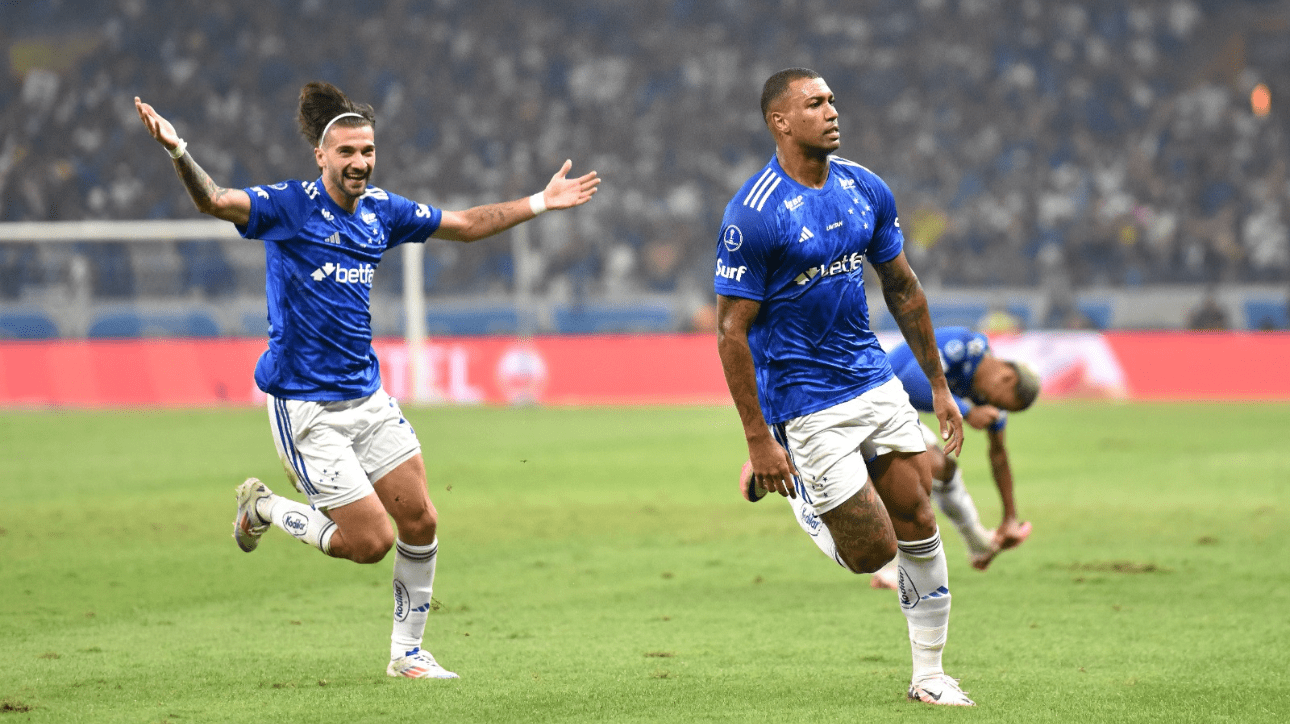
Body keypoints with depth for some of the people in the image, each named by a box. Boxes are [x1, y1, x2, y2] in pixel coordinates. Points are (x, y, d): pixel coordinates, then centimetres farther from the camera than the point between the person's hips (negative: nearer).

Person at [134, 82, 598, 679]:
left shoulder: (381, 210, 7)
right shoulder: (290, 206, -12)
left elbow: (465, 224, 22)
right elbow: (214, 201, -28)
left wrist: (540, 202, 22)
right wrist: (178, 153, -47)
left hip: (367, 397, 7)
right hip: (305, 406, -7)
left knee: (420, 522, 3)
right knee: (371, 541, -9)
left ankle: (407, 652, 20)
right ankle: (263, 506, 16)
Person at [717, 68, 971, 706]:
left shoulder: (866, 189, 4)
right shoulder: (753, 214, -17)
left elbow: (902, 289, 15)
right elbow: (732, 331, -15)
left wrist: (939, 385, 15)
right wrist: (757, 440, -17)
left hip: (873, 381, 6)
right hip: (804, 403, -6)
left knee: (919, 524, 2)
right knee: (872, 552, -5)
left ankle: (928, 674, 15)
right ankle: (791, 492, 26)